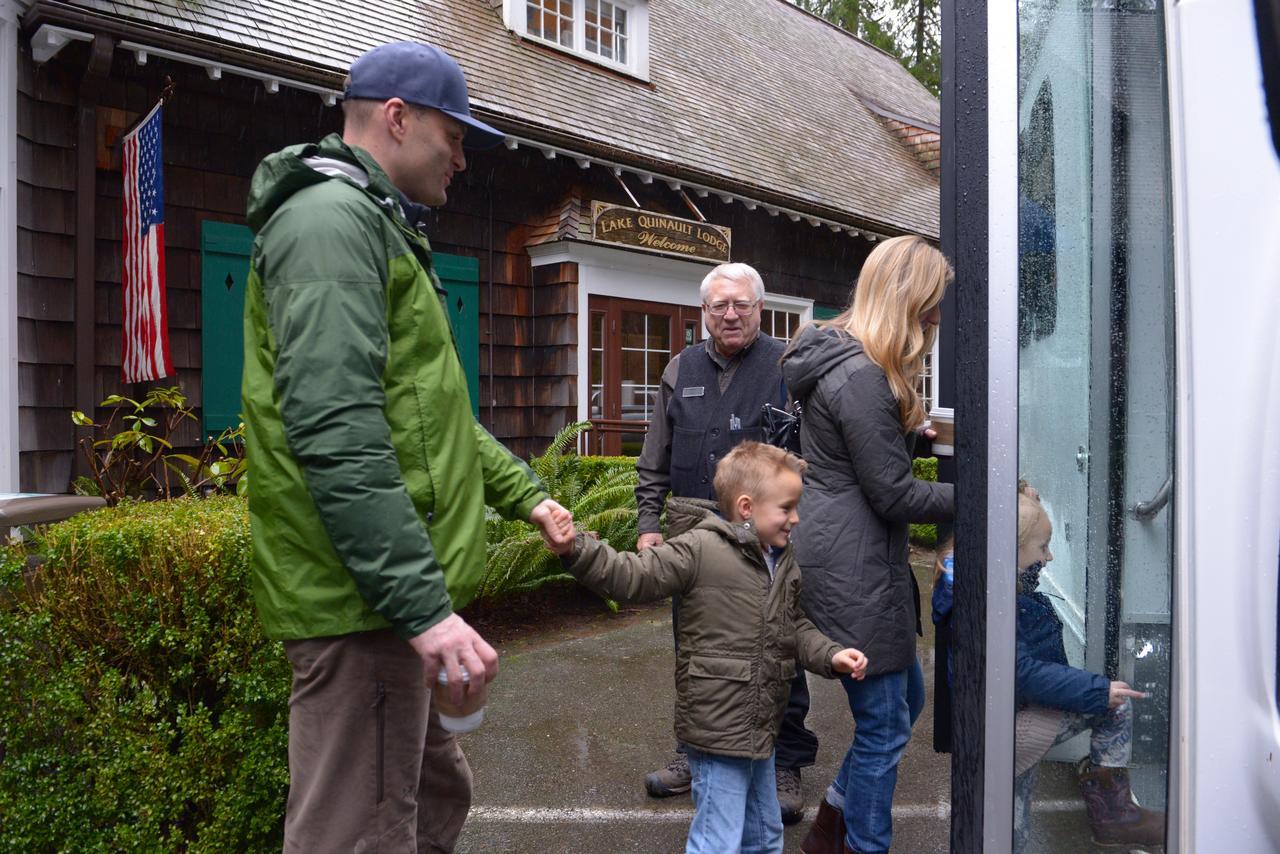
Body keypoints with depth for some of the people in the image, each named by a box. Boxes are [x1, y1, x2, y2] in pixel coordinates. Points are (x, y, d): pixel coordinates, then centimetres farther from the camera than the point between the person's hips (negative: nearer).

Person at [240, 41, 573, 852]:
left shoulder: (377, 227, 21)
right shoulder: (333, 218, -13)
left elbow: (428, 408, 25)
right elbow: (336, 432, -26)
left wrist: (523, 492, 24)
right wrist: (422, 603, -27)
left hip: (389, 591, 11)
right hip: (368, 599, -11)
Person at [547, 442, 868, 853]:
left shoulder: (782, 561, 6)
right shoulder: (701, 550, -18)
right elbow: (631, 577, -22)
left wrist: (830, 655, 0)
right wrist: (574, 549, -34)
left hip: (760, 728, 8)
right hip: (718, 730, -8)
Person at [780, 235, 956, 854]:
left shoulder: (844, 357, 11)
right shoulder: (862, 377, -21)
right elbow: (894, 495, -18)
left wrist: (913, 423, 6)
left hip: (848, 560, 11)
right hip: (853, 570, -11)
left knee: (907, 697, 21)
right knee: (885, 722, 4)